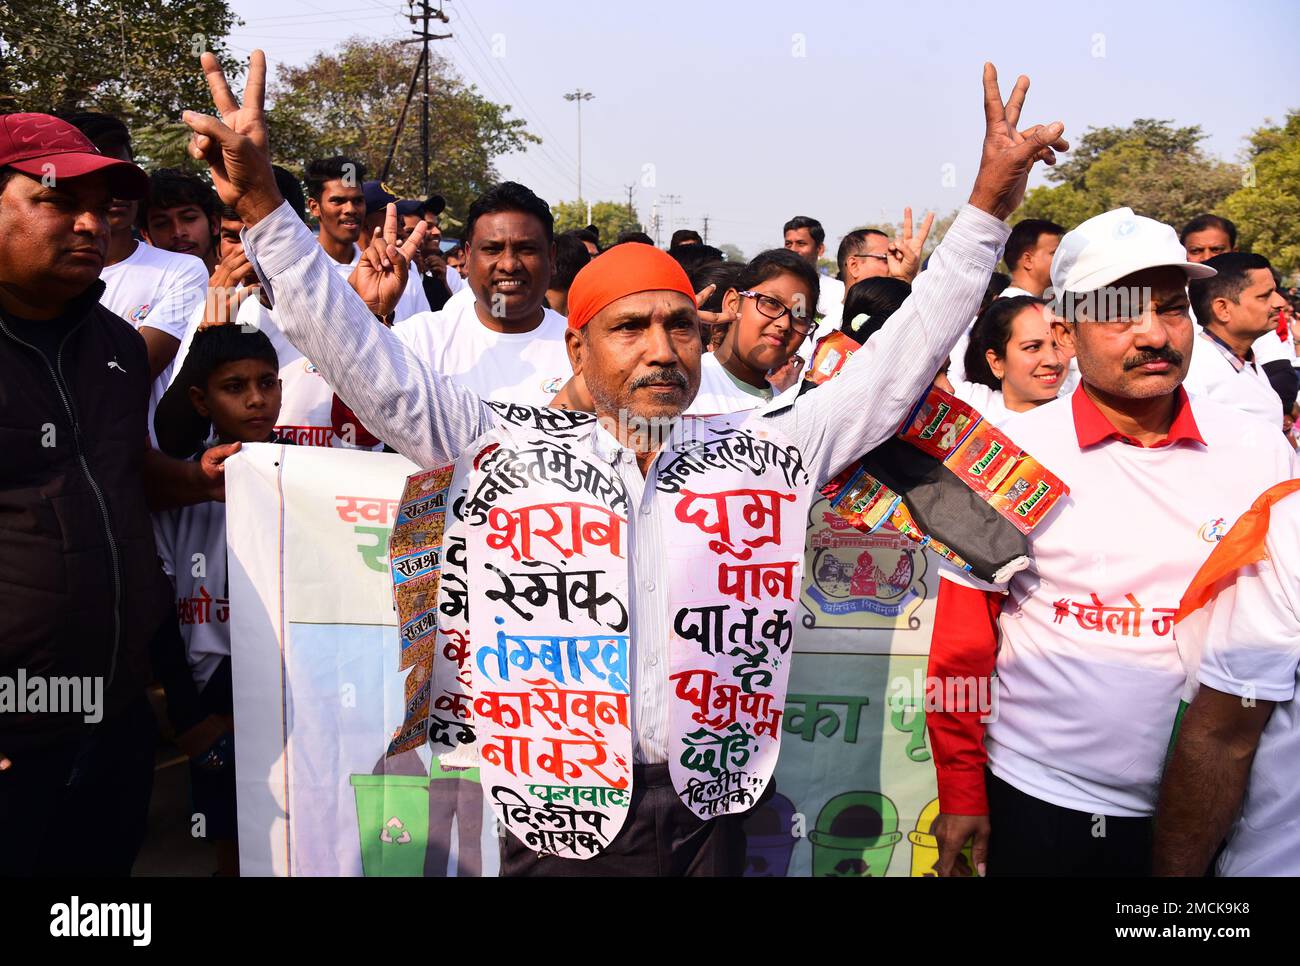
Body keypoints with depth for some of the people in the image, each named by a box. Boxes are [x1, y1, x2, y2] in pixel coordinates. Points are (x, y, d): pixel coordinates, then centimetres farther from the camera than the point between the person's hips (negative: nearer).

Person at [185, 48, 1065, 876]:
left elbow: (892, 369, 4)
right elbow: (369, 364, -4)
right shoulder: (512, 446, -1)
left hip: (708, 818, 2)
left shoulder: (760, 452, 3)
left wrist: (989, 207, 1)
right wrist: (261, 202, -11)